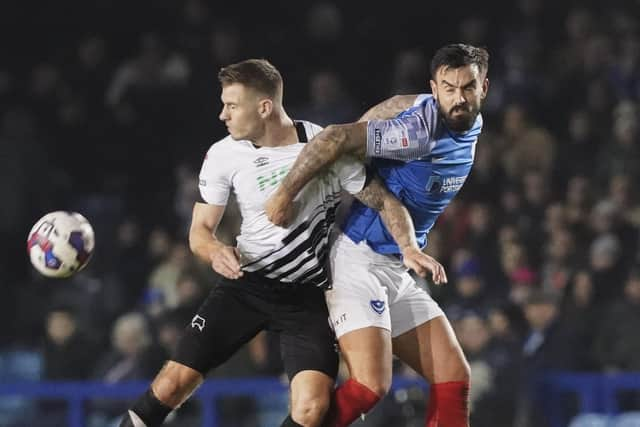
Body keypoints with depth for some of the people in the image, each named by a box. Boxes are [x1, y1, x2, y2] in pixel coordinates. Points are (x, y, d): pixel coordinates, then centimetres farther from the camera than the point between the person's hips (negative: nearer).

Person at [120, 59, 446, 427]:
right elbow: (201, 229, 2)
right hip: (246, 286, 2)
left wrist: (408, 247, -21)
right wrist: (215, 251, -21)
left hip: (308, 296, -2)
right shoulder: (224, 155, -5)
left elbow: (384, 201, -3)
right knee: (173, 383, -9)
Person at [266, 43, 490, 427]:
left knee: (454, 378, 3)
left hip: (397, 270, 9)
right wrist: (284, 195, -20)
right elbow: (336, 138, -26)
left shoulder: (473, 125, 7)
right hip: (359, 261, -9)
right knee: (370, 386, -21)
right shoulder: (420, 130, -21)